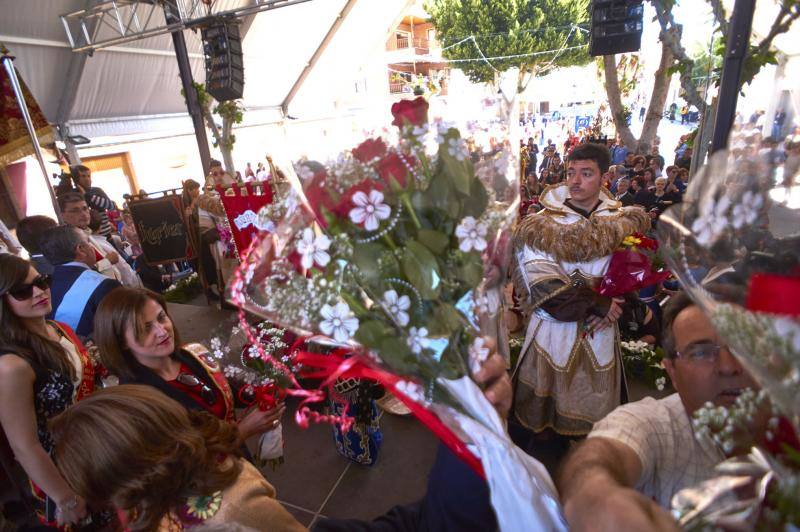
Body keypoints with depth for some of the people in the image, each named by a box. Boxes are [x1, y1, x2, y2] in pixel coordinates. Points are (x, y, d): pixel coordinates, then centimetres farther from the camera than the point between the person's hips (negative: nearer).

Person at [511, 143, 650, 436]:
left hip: (601, 329, 3)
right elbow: (541, 283, -17)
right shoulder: (542, 223, -9)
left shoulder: (623, 221, 1)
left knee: (595, 401, 15)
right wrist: (598, 304, -17)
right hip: (554, 326, -2)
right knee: (552, 397, 10)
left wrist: (607, 308, -17)